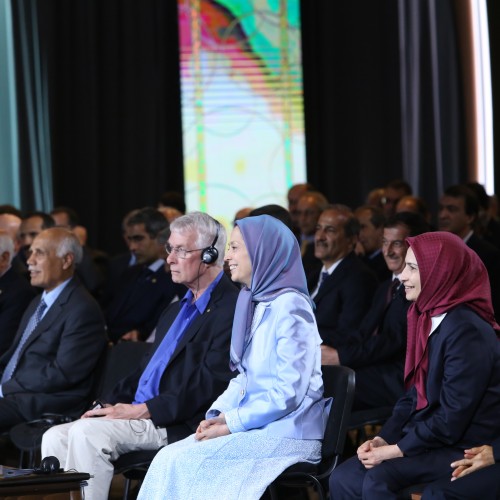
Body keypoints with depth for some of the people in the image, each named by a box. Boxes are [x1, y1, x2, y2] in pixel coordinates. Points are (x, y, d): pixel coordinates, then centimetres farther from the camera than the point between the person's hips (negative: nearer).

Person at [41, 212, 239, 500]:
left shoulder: (231, 307, -9)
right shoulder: (179, 308, 24)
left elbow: (212, 382, -18)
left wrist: (143, 410, -18)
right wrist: (111, 404, 6)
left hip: (179, 427, -9)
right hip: (136, 415, 9)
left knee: (87, 432, -27)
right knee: (55, 439, -5)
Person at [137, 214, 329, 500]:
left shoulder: (290, 306, -14)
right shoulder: (254, 302, 15)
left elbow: (289, 393, -18)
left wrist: (231, 424, -15)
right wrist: (219, 414, 1)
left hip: (287, 434, -8)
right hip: (257, 427, 8)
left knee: (179, 463, -21)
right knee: (171, 459, -12)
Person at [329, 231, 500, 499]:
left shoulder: (466, 331, -20)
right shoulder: (430, 318, 10)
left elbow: (452, 418, -21)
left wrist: (395, 450, -16)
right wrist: (383, 438, 0)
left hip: (465, 449, -9)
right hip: (427, 434, 9)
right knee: (343, 478, -7)